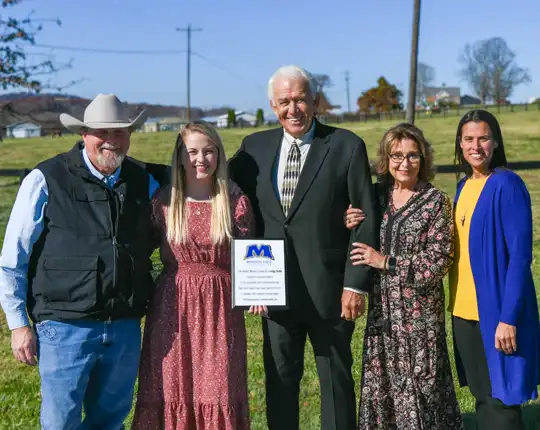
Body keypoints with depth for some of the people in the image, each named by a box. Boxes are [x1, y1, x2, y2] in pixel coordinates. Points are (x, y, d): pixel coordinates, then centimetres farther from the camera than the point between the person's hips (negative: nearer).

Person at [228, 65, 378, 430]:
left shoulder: (347, 146, -5)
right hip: (275, 288, 3)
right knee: (279, 380, 13)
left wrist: (356, 283, -11)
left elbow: (366, 220, -7)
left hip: (329, 289, -3)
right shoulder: (254, 147, 5)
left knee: (336, 380, 11)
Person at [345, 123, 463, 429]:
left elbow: (438, 263, -13)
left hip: (419, 311, -4)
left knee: (421, 382, 5)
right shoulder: (376, 195, 5)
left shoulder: (435, 201, -8)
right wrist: (348, 228, -9)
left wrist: (386, 262, -17)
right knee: (381, 382, 10)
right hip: (382, 309, 4)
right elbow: (362, 245, 12)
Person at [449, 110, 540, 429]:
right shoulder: (464, 186, 9)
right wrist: (457, 305, 11)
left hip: (496, 312, -7)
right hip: (464, 311, 7)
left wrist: (508, 318, -21)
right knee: (483, 397, 14)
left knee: (500, 401, 2)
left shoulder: (507, 185, -13)